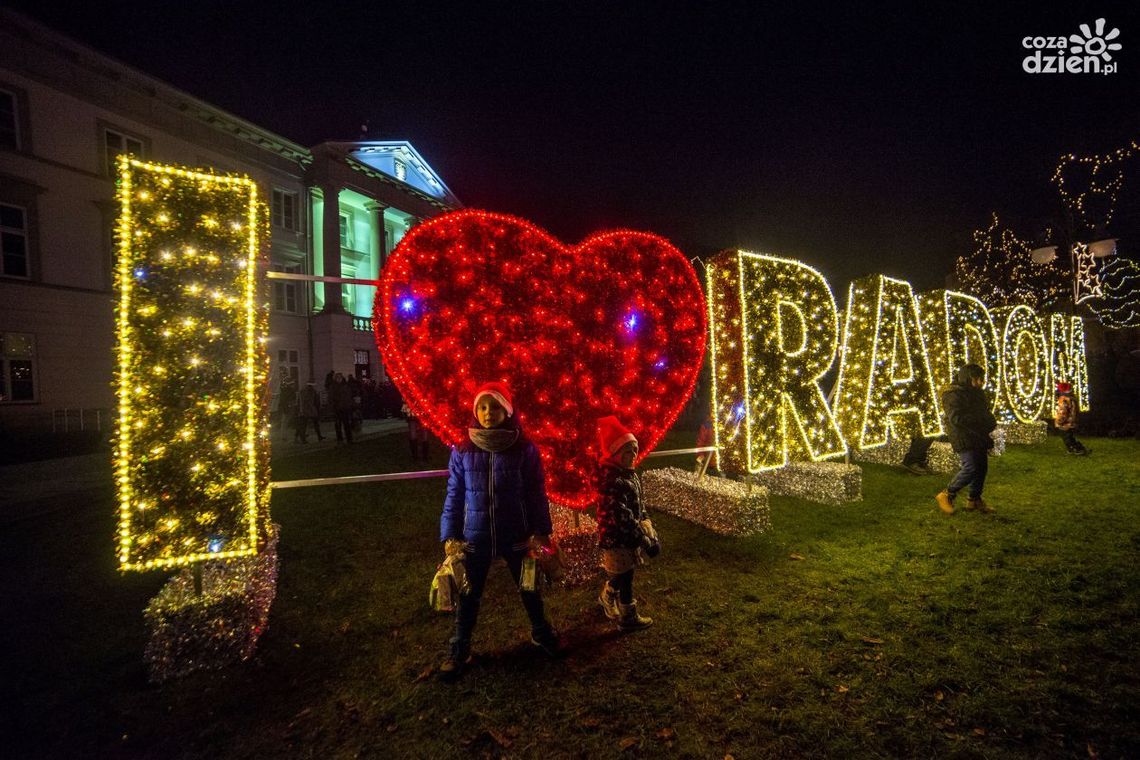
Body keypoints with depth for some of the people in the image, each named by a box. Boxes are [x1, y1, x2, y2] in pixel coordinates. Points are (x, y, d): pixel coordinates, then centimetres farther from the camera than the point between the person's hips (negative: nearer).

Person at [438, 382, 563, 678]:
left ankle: (541, 632, 48)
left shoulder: (525, 449, -12)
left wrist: (541, 531, -5)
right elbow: (454, 495, -2)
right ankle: (459, 648, 42)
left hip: (516, 537, 0)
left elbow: (536, 493, -5)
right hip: (475, 539, 1)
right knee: (468, 595, 18)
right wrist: (450, 535, -3)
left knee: (529, 588, 21)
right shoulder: (462, 451, -9)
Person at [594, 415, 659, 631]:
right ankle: (628, 618, 30)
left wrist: (649, 531, 6)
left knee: (620, 573, 26)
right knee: (624, 578, 9)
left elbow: (639, 506, 11)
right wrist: (645, 540, -24)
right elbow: (622, 516, -28)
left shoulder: (629, 474, 3)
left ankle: (606, 599, 50)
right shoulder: (611, 480, -28)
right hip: (618, 537, -9)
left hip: (628, 534, 9)